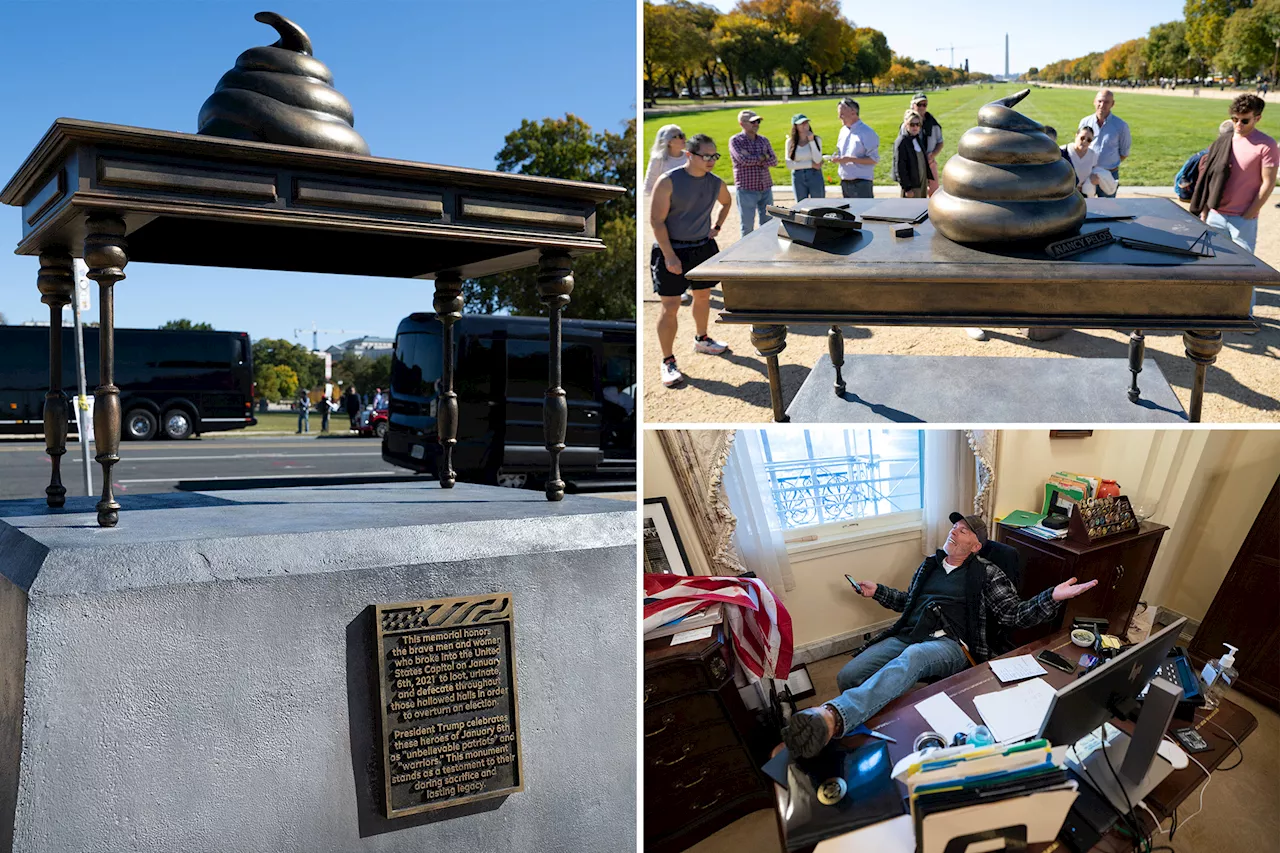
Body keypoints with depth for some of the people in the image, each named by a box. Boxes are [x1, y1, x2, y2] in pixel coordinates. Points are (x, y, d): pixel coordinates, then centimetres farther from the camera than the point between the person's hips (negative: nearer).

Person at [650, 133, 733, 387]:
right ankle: (668, 362, 3)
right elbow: (656, 220, -18)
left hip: (703, 247, 6)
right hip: (672, 250, -6)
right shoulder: (669, 181, -17)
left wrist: (717, 227, 11)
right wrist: (670, 256, -21)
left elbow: (727, 202, 25)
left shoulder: (716, 183, 1)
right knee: (670, 307, -5)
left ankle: (701, 339, 44)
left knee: (703, 297, 19)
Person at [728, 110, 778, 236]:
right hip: (746, 189, -5)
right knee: (748, 226, 2)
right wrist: (763, 157, -5)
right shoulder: (735, 140, -4)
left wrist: (753, 160, -13)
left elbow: (774, 161, 1)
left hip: (766, 188, 5)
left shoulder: (763, 140, 11)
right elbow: (743, 160, -18)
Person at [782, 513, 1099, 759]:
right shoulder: (930, 564, 28)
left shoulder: (986, 574, 14)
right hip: (906, 636, 6)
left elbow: (1014, 615, 5)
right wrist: (877, 591, 32)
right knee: (848, 676, -25)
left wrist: (1053, 597, -9)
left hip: (950, 644, -6)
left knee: (913, 656, -47)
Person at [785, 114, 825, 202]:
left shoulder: (817, 139, 0)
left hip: (815, 176, -1)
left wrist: (811, 141, -13)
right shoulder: (790, 142, 1)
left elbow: (818, 160, -12)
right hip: (798, 178, 1)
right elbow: (789, 164, -7)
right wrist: (811, 164, -9)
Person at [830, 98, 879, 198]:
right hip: (845, 183, 8)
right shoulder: (843, 131, 13)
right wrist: (836, 158, 0)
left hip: (861, 183, -8)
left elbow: (874, 159, -15)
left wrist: (850, 159, -22)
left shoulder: (866, 132, -10)